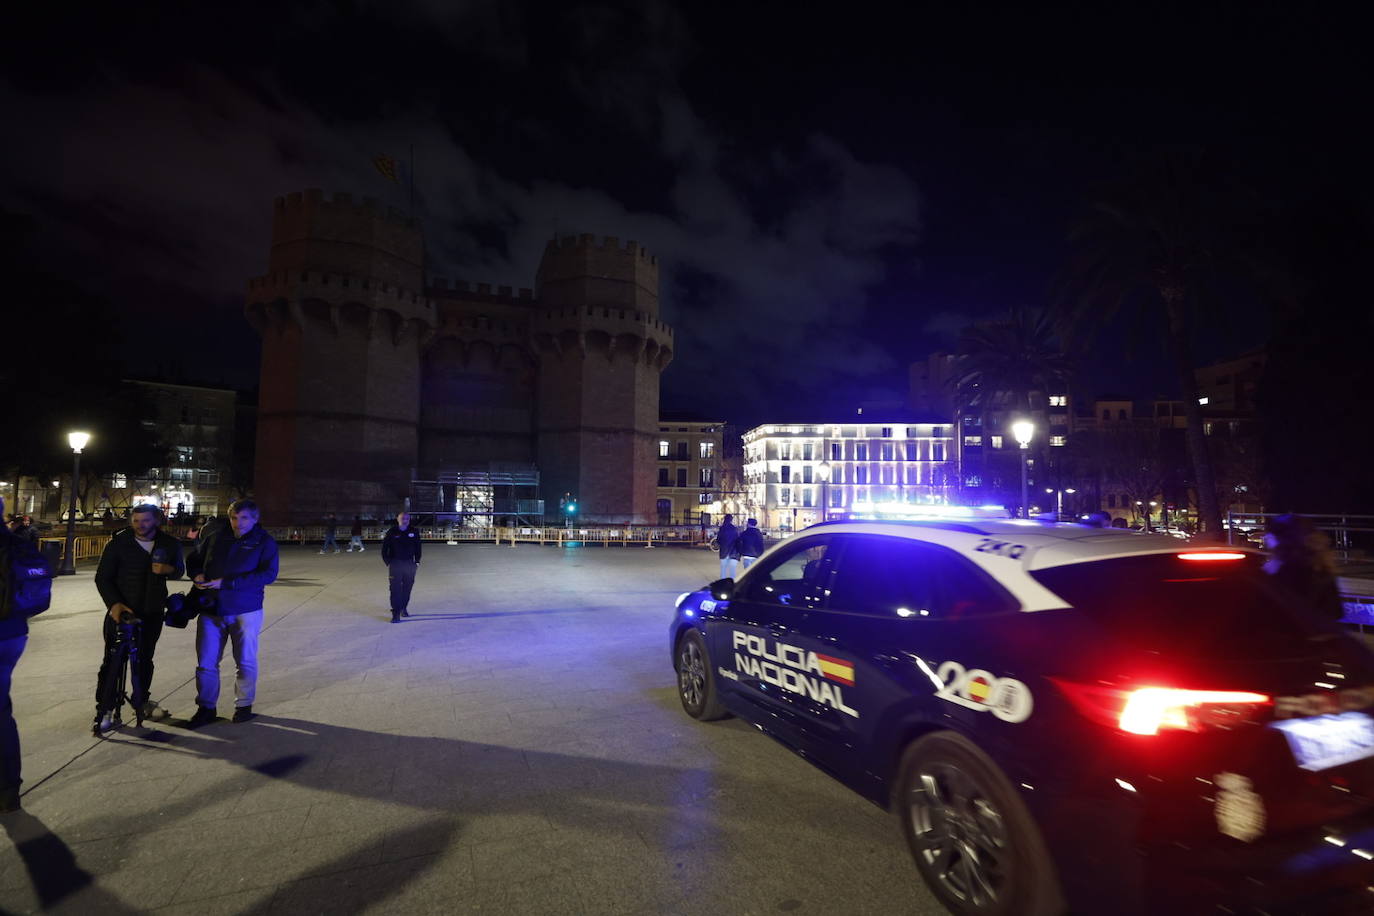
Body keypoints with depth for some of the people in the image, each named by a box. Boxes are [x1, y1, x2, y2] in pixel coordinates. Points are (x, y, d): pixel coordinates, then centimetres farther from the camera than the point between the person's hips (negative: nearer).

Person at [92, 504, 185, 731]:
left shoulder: (169, 544, 0)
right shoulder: (118, 543, -8)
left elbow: (180, 569, 12)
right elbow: (102, 577, -6)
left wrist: (169, 569, -14)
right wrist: (114, 603, -20)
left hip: (152, 612, 3)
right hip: (121, 610, -3)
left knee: (145, 658, 14)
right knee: (113, 659, -3)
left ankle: (141, 700, 29)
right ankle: (105, 707, 8)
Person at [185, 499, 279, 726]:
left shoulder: (265, 542, -6)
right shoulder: (216, 538, 6)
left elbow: (268, 574, -18)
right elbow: (195, 559, 21)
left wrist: (226, 582, -23)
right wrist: (197, 574, -3)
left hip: (245, 611, -3)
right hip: (211, 610, 3)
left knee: (246, 662, 9)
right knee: (206, 663, 8)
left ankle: (244, 705, 27)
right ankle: (206, 708, 24)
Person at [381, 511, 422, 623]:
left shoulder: (414, 532, 3)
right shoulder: (391, 532, -4)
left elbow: (417, 548, 12)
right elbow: (384, 549, 1)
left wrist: (417, 561, 6)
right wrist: (388, 563, -5)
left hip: (409, 564, 3)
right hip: (395, 564, -3)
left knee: (407, 587, 10)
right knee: (395, 589, -7)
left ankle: (403, 608, 28)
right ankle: (396, 613, -6)